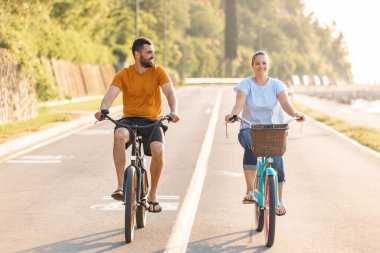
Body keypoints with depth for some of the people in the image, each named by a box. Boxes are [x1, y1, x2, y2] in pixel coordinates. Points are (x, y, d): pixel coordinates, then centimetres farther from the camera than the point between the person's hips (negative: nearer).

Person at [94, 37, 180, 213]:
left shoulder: (158, 72, -1)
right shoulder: (123, 74, -1)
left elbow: (170, 92, -13)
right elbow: (110, 95, -12)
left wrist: (174, 111, -33)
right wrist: (102, 110, -34)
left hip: (152, 121, 0)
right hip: (129, 119, 0)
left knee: (158, 150, -29)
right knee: (119, 135, -36)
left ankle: (152, 194, -5)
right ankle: (120, 186, -31)